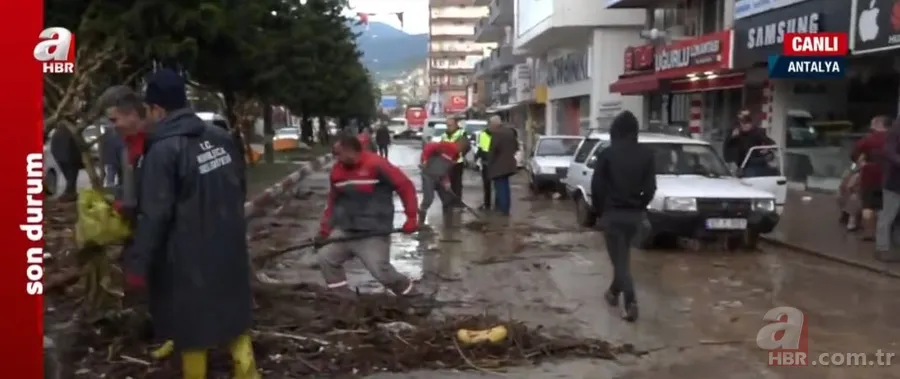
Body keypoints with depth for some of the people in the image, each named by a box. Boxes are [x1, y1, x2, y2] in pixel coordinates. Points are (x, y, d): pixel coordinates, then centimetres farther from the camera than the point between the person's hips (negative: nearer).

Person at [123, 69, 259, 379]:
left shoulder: (163, 150, -17)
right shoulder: (222, 138, 4)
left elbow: (154, 215, -21)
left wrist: (137, 264, -15)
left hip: (187, 256, -6)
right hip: (229, 247, 7)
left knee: (190, 322, 9)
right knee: (233, 311, 19)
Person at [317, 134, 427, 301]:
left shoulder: (376, 165, -17)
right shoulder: (337, 170, 4)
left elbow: (405, 186, -14)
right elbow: (333, 202, 15)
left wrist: (411, 218, -16)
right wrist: (324, 230, 10)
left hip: (374, 234, -7)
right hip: (344, 231, 7)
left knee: (381, 271, -11)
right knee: (325, 257, -2)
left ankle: (412, 296, 15)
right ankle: (344, 300, 13)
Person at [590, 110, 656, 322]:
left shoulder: (607, 154, -10)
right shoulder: (646, 155, 0)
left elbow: (597, 186, -9)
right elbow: (650, 188, -1)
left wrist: (599, 210, 5)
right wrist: (640, 206, 14)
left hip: (613, 212, -4)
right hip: (635, 213, 4)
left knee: (619, 257, -1)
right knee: (623, 254, 23)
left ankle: (630, 302, -11)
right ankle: (614, 292, 35)